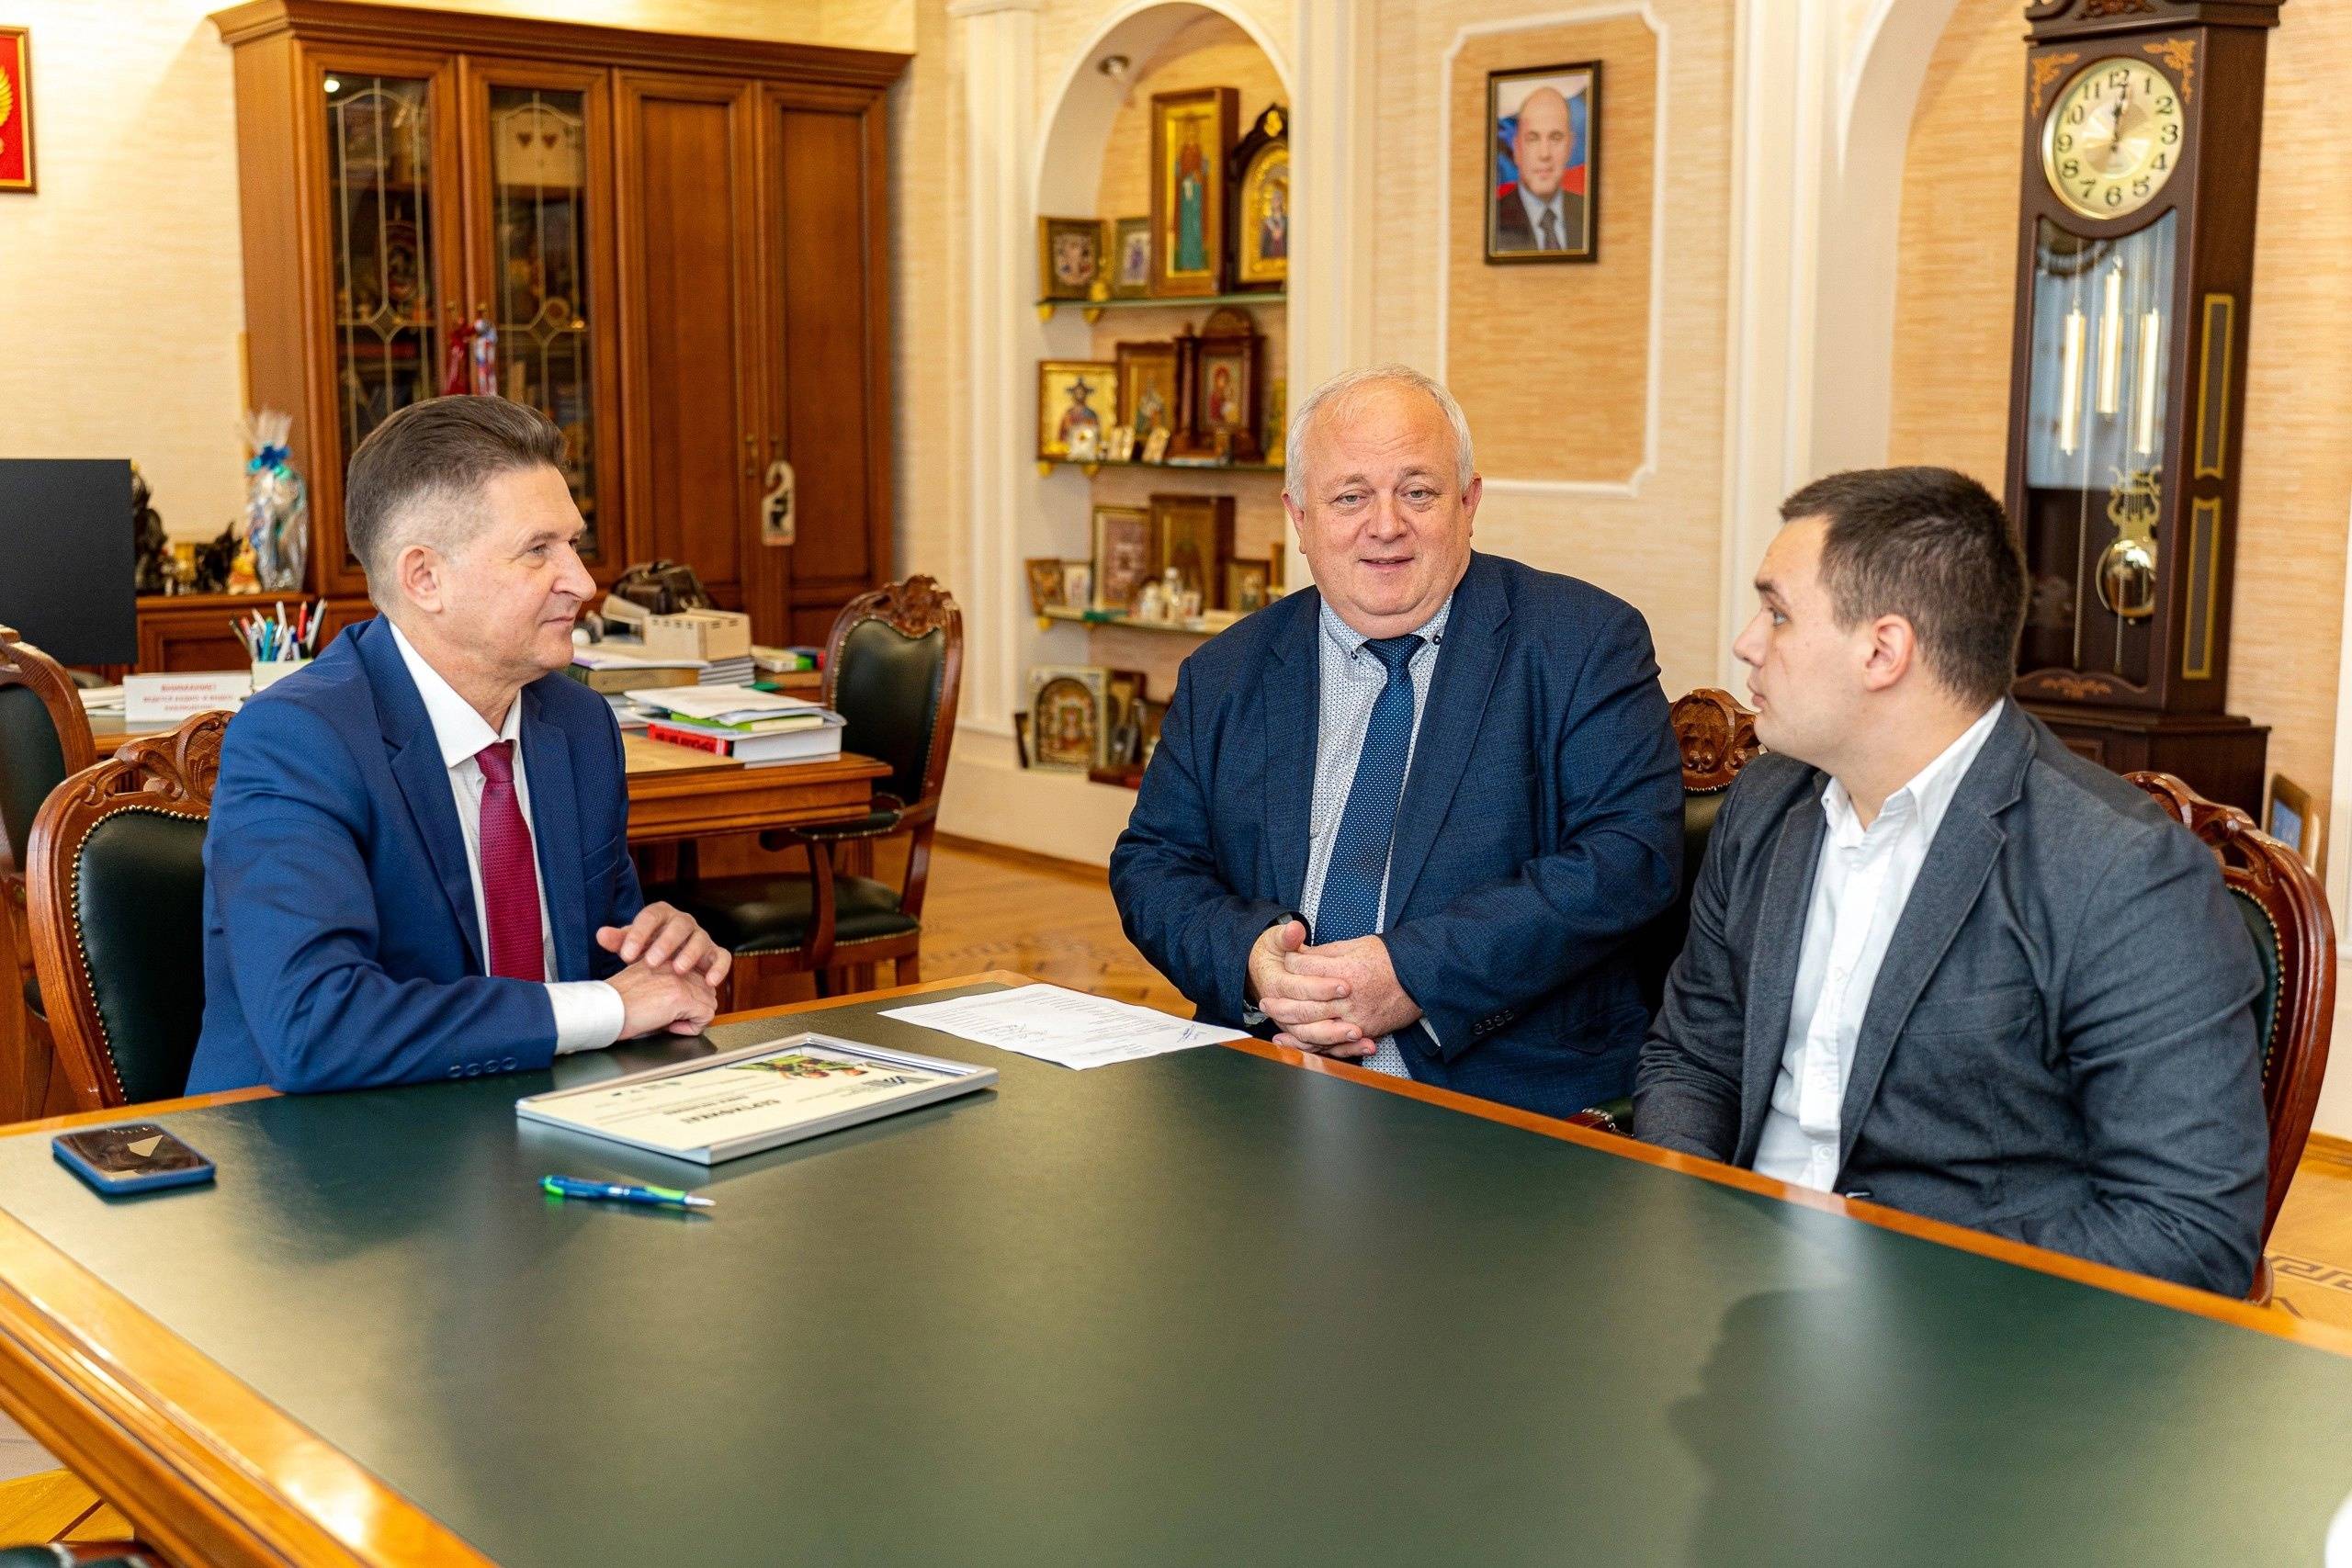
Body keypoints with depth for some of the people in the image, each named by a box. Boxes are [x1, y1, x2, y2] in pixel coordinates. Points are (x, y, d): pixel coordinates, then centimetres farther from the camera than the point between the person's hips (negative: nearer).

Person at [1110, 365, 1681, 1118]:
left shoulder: (1586, 642, 3)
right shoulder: (1223, 676, 15)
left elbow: (1633, 855, -6)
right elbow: (1151, 863, 15)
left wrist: (1416, 973, -16)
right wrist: (1250, 959, -8)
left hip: (1514, 1098, -3)